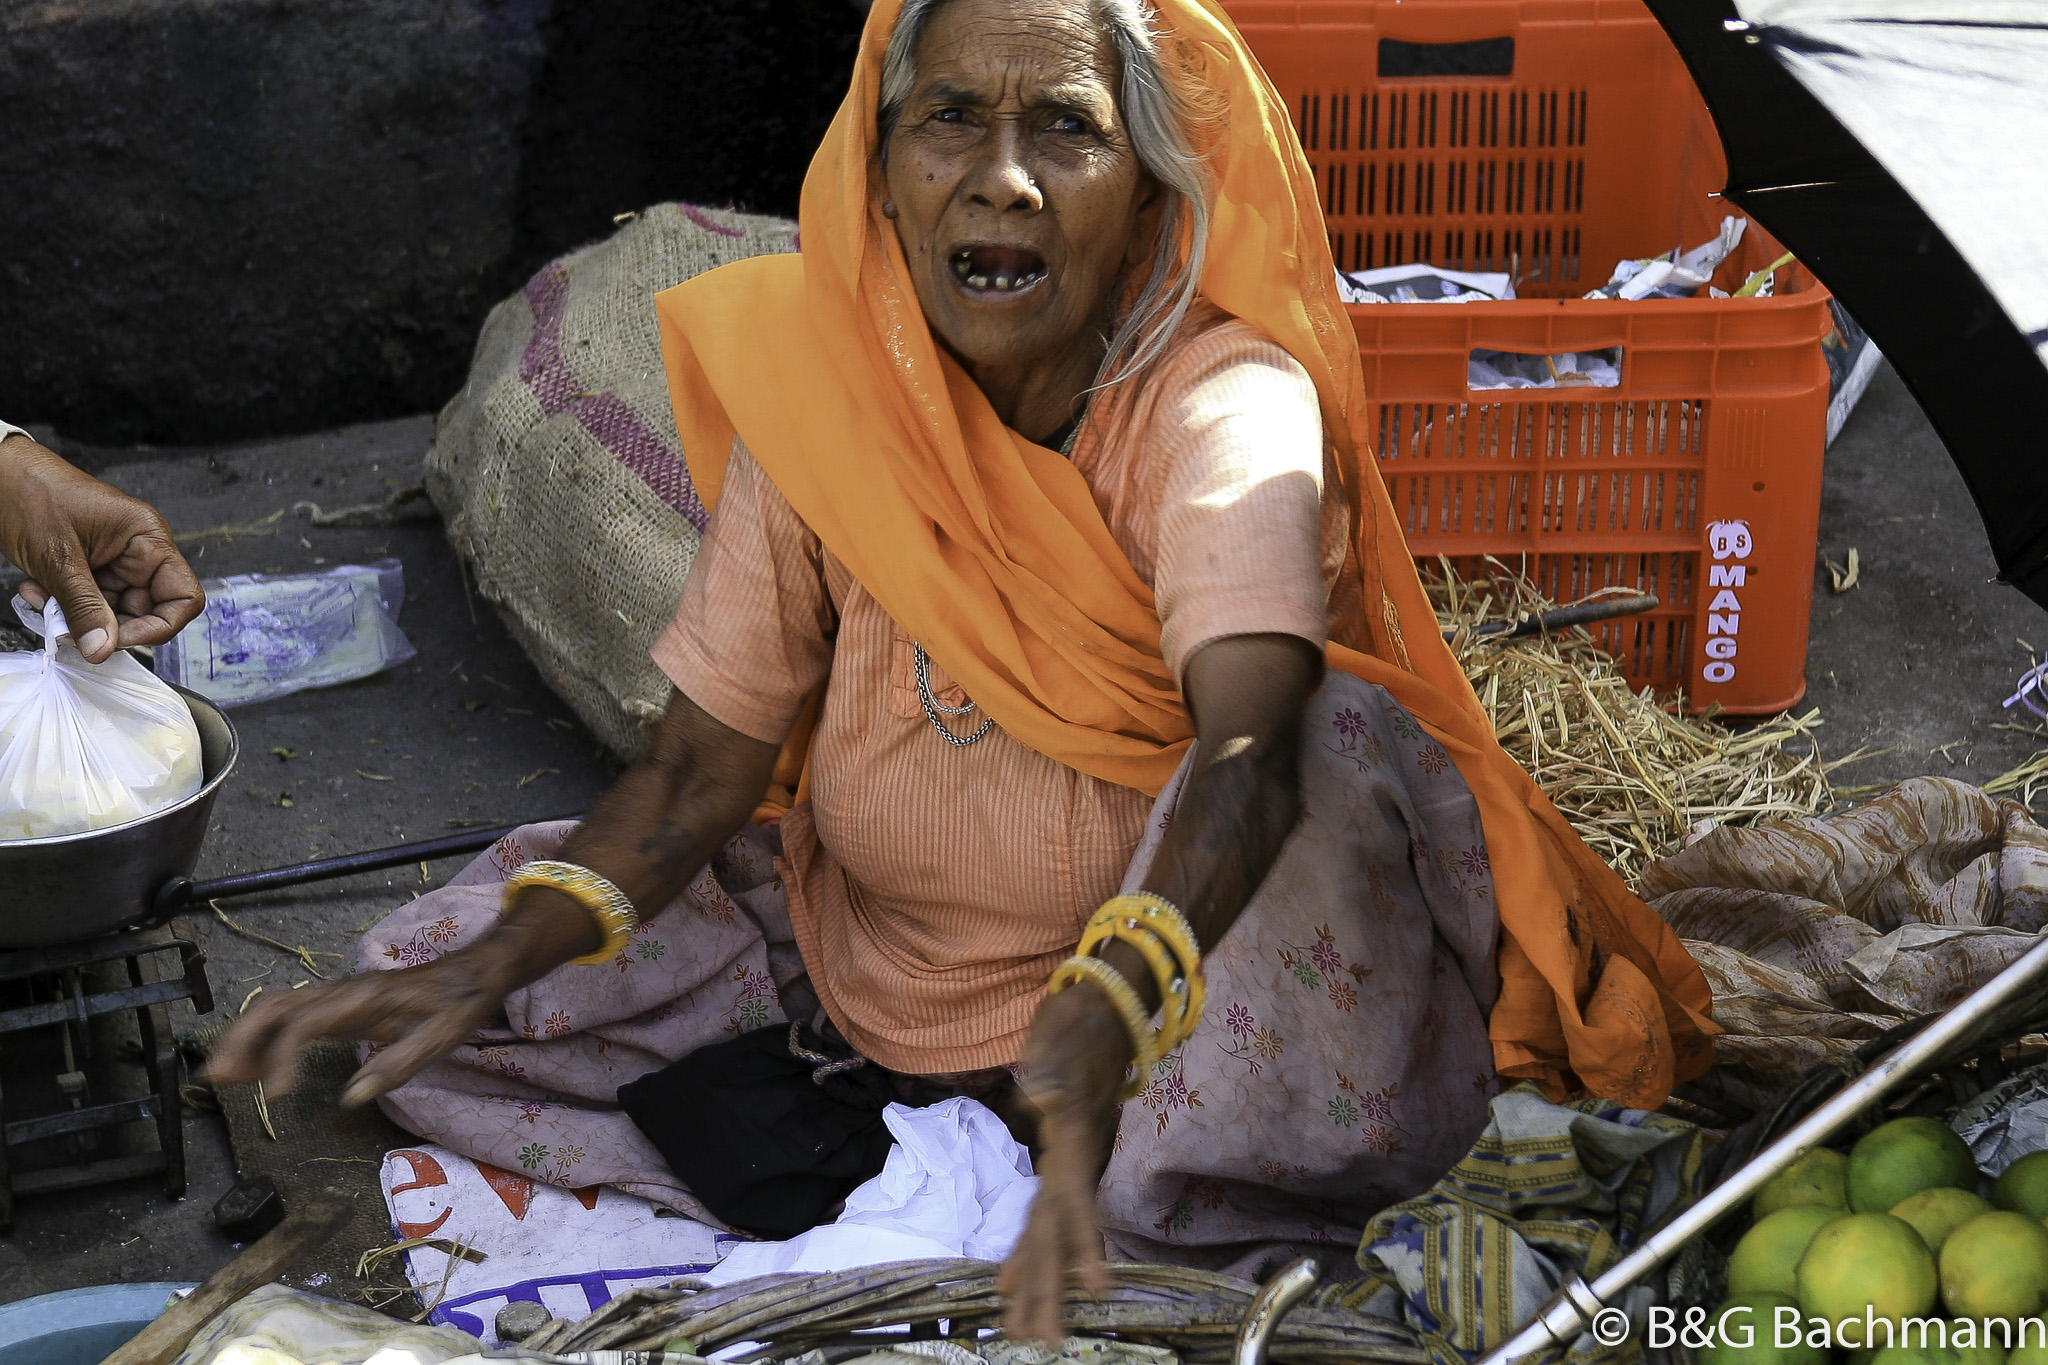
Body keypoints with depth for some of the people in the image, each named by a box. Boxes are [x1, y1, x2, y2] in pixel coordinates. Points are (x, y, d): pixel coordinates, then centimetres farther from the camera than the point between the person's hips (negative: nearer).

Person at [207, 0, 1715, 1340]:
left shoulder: (1224, 407, -24)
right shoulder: (819, 393, -13)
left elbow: (1250, 742, -43)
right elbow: (699, 772, -10)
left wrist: (1100, 1025, -62)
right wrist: (492, 965, -28)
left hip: (1173, 947, -3)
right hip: (862, 941, 4)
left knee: (1343, 735, -34)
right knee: (432, 980, -9)